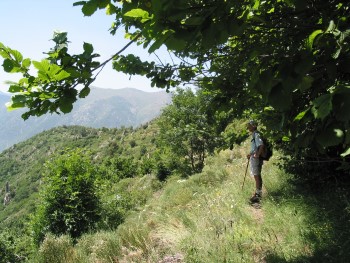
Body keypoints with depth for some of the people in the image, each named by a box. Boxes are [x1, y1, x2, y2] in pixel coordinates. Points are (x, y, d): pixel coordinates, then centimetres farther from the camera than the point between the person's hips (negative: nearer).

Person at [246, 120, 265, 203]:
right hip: (253, 158, 10)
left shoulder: (256, 134, -15)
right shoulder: (254, 135, 16)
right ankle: (258, 193, 24)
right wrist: (250, 154, 22)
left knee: (257, 176, -7)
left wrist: (257, 155, -24)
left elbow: (261, 146, -26)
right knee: (257, 176, 15)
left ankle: (258, 194, -3)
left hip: (256, 158, -10)